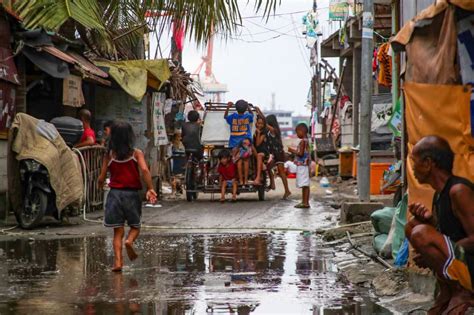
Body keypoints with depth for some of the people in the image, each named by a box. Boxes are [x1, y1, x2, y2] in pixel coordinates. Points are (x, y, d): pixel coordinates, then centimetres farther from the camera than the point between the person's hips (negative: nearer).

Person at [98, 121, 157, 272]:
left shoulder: (109, 155, 1)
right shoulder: (136, 153, -2)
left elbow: (101, 178, 3)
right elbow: (145, 170, -18)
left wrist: (100, 185, 25)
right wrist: (150, 189, -14)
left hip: (115, 193, 1)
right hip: (132, 194, -1)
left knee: (118, 231, 7)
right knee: (135, 226, 15)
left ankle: (118, 260, -6)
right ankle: (130, 241, -17)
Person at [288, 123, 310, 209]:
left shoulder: (302, 141, -15)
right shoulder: (306, 141, 15)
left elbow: (301, 154, -20)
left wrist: (293, 151, -9)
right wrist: (294, 151, 18)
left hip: (302, 165, -10)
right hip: (303, 165, 10)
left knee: (305, 185, -10)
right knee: (304, 185, 12)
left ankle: (306, 203, -10)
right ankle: (304, 202, 16)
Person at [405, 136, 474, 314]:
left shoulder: (459, 191, -19)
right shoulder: (440, 193, 11)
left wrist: (431, 255, -17)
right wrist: (428, 219, -2)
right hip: (460, 260, 10)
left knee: (420, 233, -25)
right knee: (412, 226, 14)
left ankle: (459, 293, -7)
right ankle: (446, 293, 10)